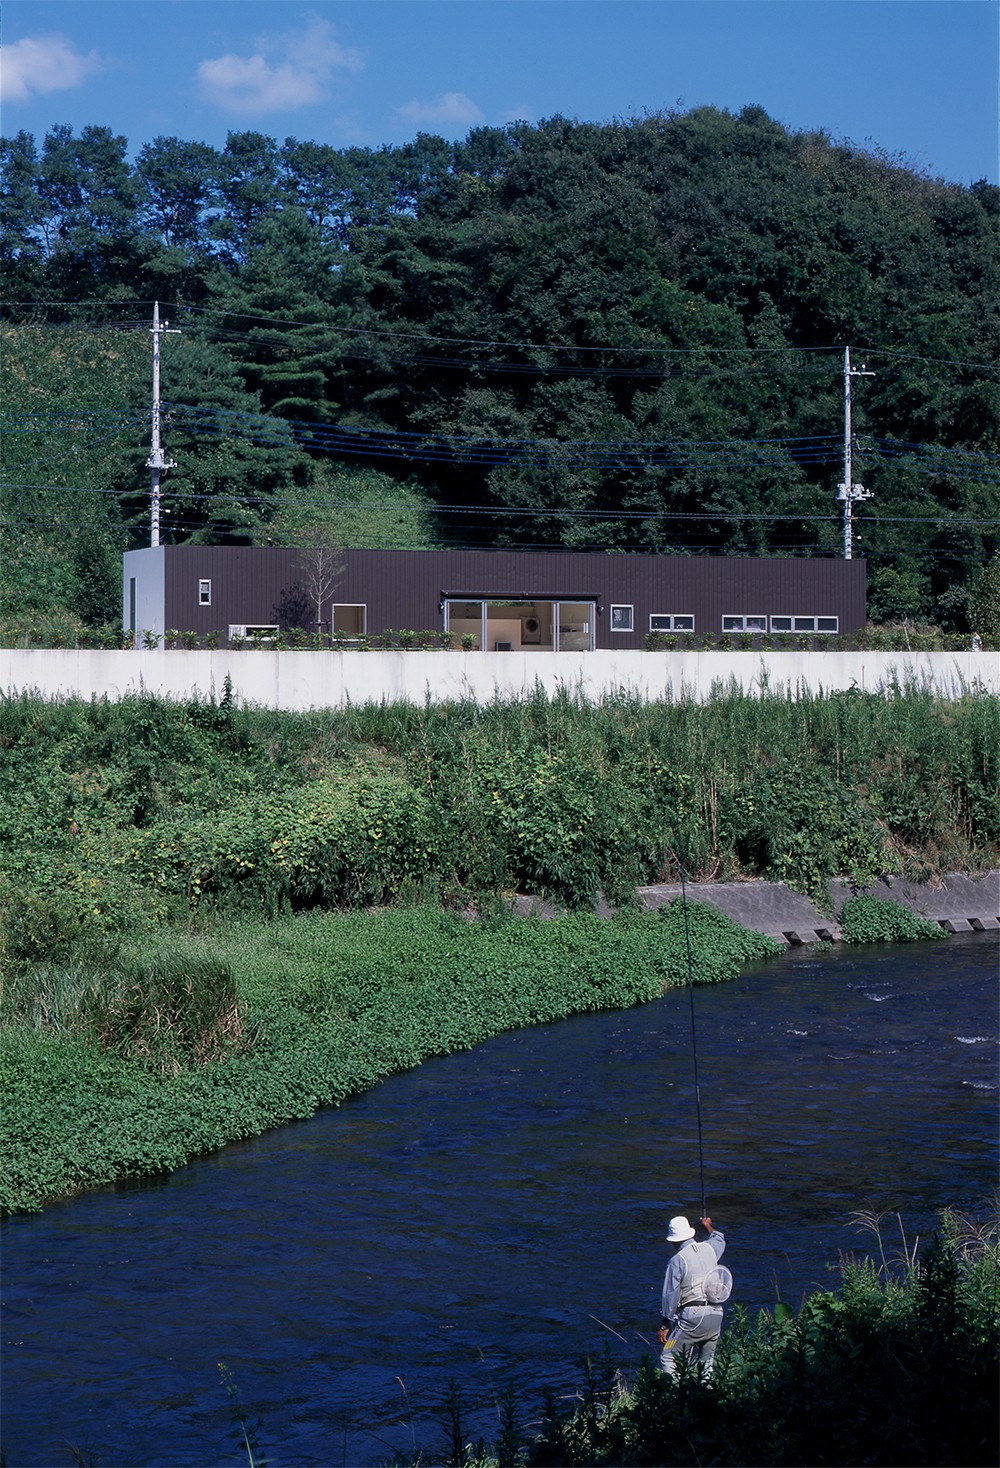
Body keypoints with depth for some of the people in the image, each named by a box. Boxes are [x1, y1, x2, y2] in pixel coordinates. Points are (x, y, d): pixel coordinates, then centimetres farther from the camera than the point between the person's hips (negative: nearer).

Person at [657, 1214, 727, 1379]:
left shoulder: (677, 1261, -8)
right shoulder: (708, 1249, 8)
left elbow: (671, 1296, -8)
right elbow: (719, 1238, 35)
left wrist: (665, 1326, -2)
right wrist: (708, 1226, 56)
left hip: (693, 1316, -6)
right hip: (716, 1314, 6)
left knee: (667, 1358, -2)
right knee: (706, 1363, 17)